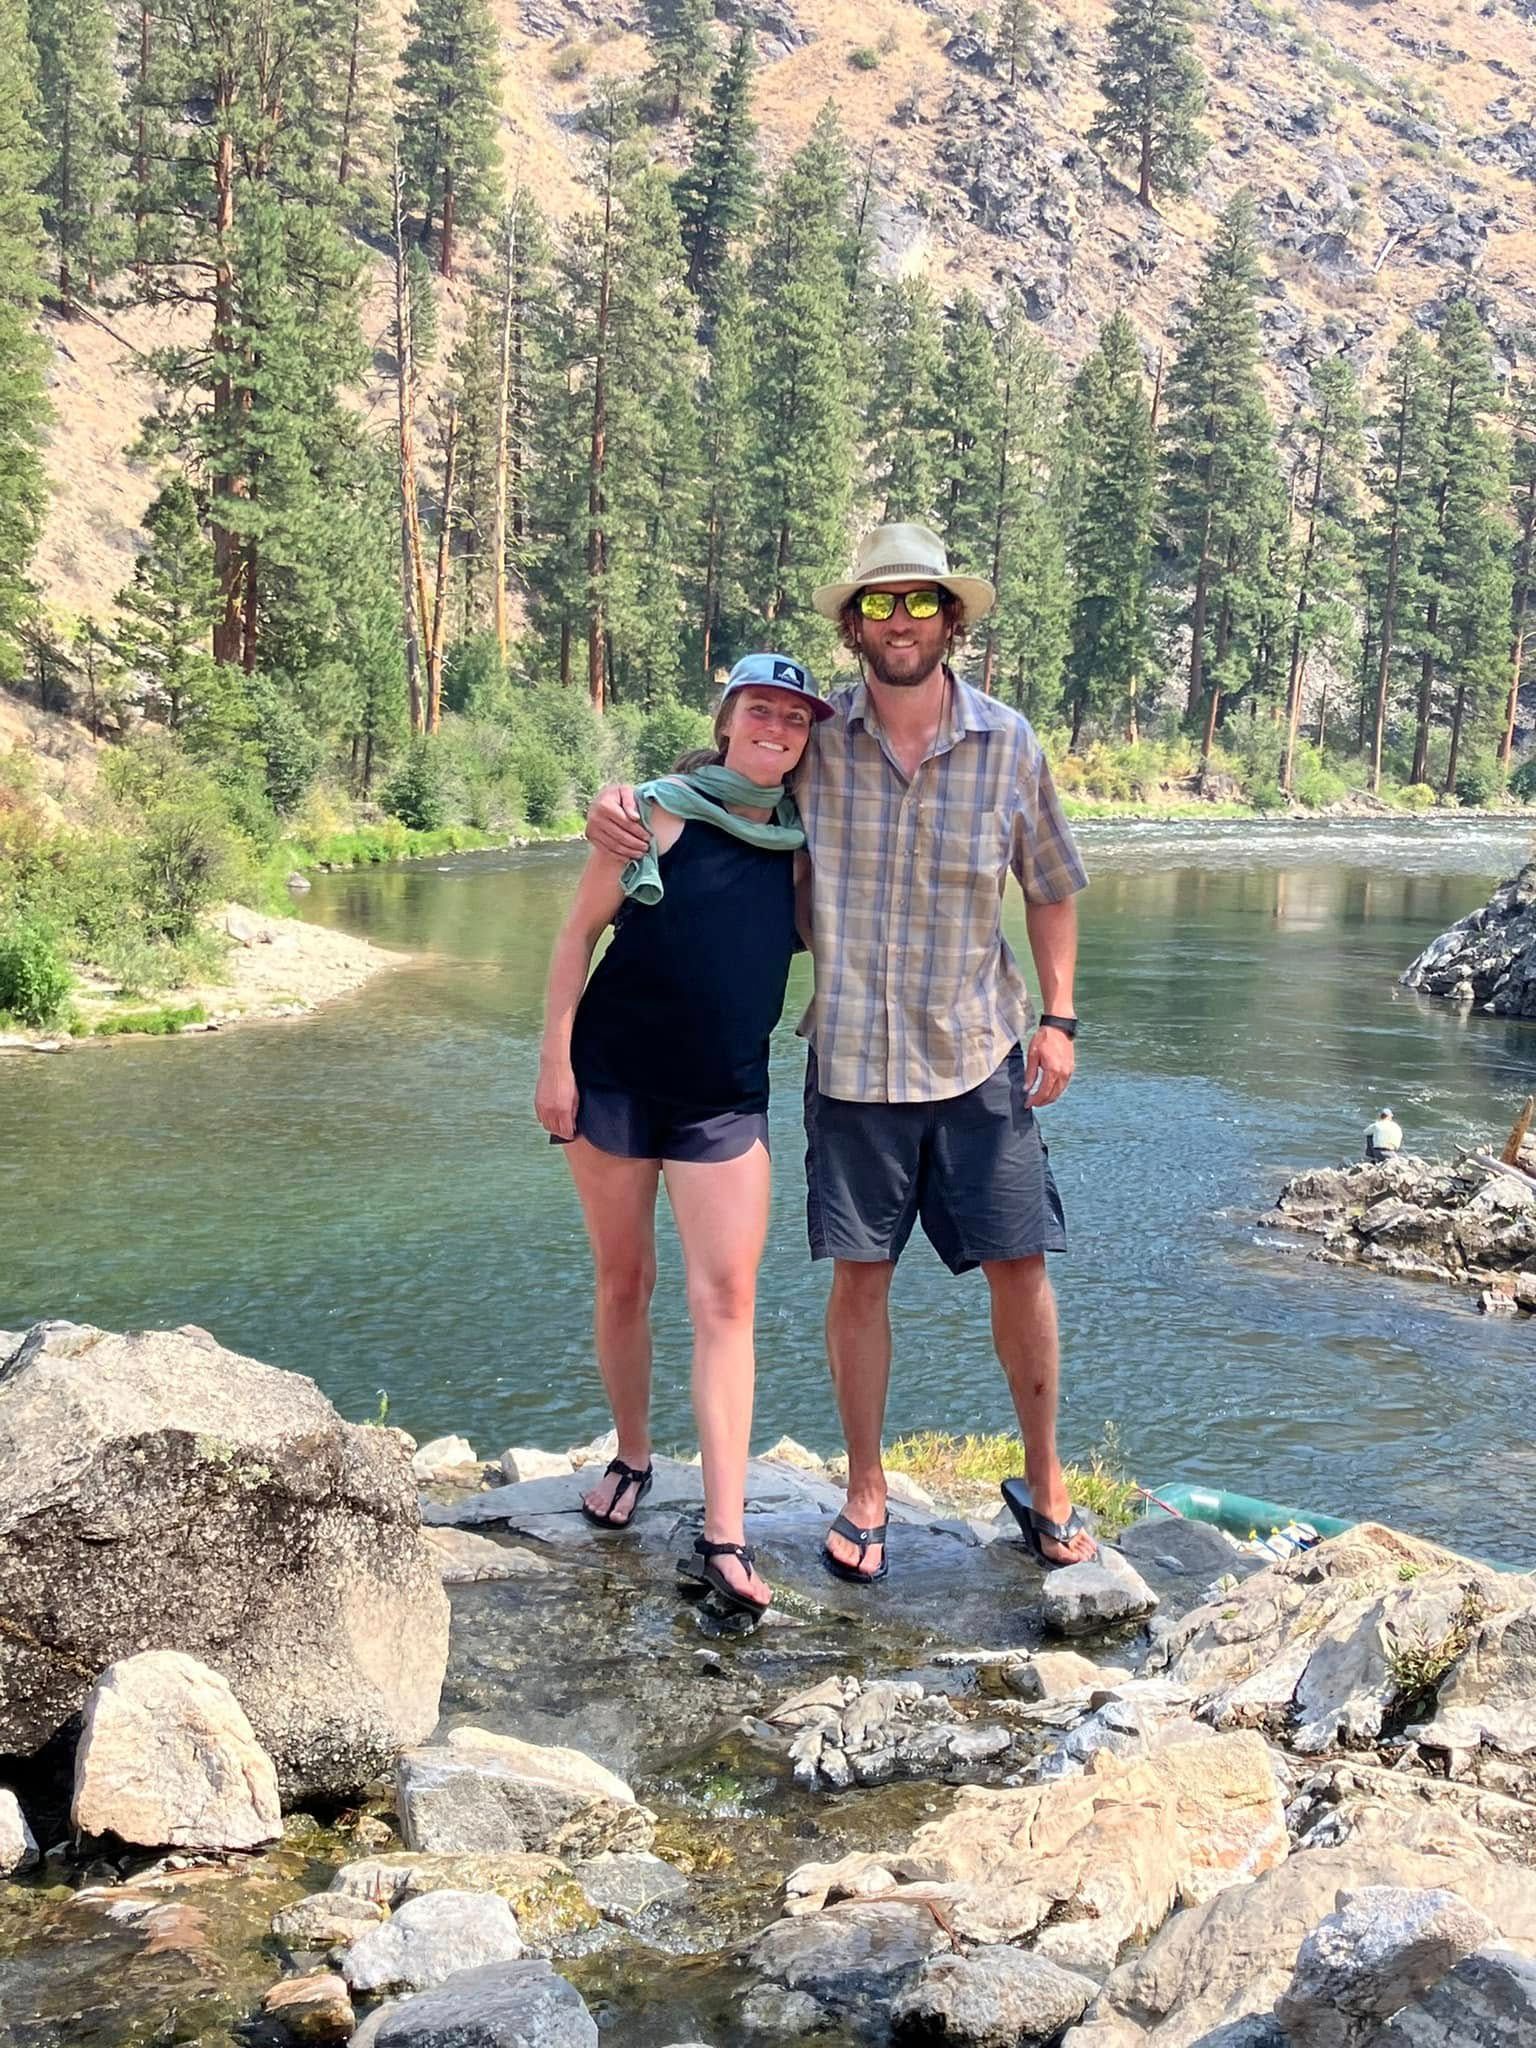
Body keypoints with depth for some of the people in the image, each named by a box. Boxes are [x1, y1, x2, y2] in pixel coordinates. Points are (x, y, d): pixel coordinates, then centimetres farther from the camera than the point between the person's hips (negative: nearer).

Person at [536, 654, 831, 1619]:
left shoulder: (799, 839, 6)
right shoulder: (660, 812, -6)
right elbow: (580, 933, -5)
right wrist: (554, 1058, -9)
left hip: (726, 1098, 2)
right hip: (615, 1077, -2)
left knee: (726, 1300, -6)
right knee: (624, 1281, 10)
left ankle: (724, 1539, -7)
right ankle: (632, 1460, 33)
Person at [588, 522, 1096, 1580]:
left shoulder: (1008, 743, -1)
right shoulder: (817, 739, -2)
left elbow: (1052, 887, 10)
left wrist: (1059, 1018, 3)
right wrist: (620, 804, -7)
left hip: (979, 1055, 0)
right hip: (851, 1057, 0)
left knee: (1020, 1265, 4)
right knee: (860, 1275, 3)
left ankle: (1045, 1485, 23)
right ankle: (865, 1494, 20)